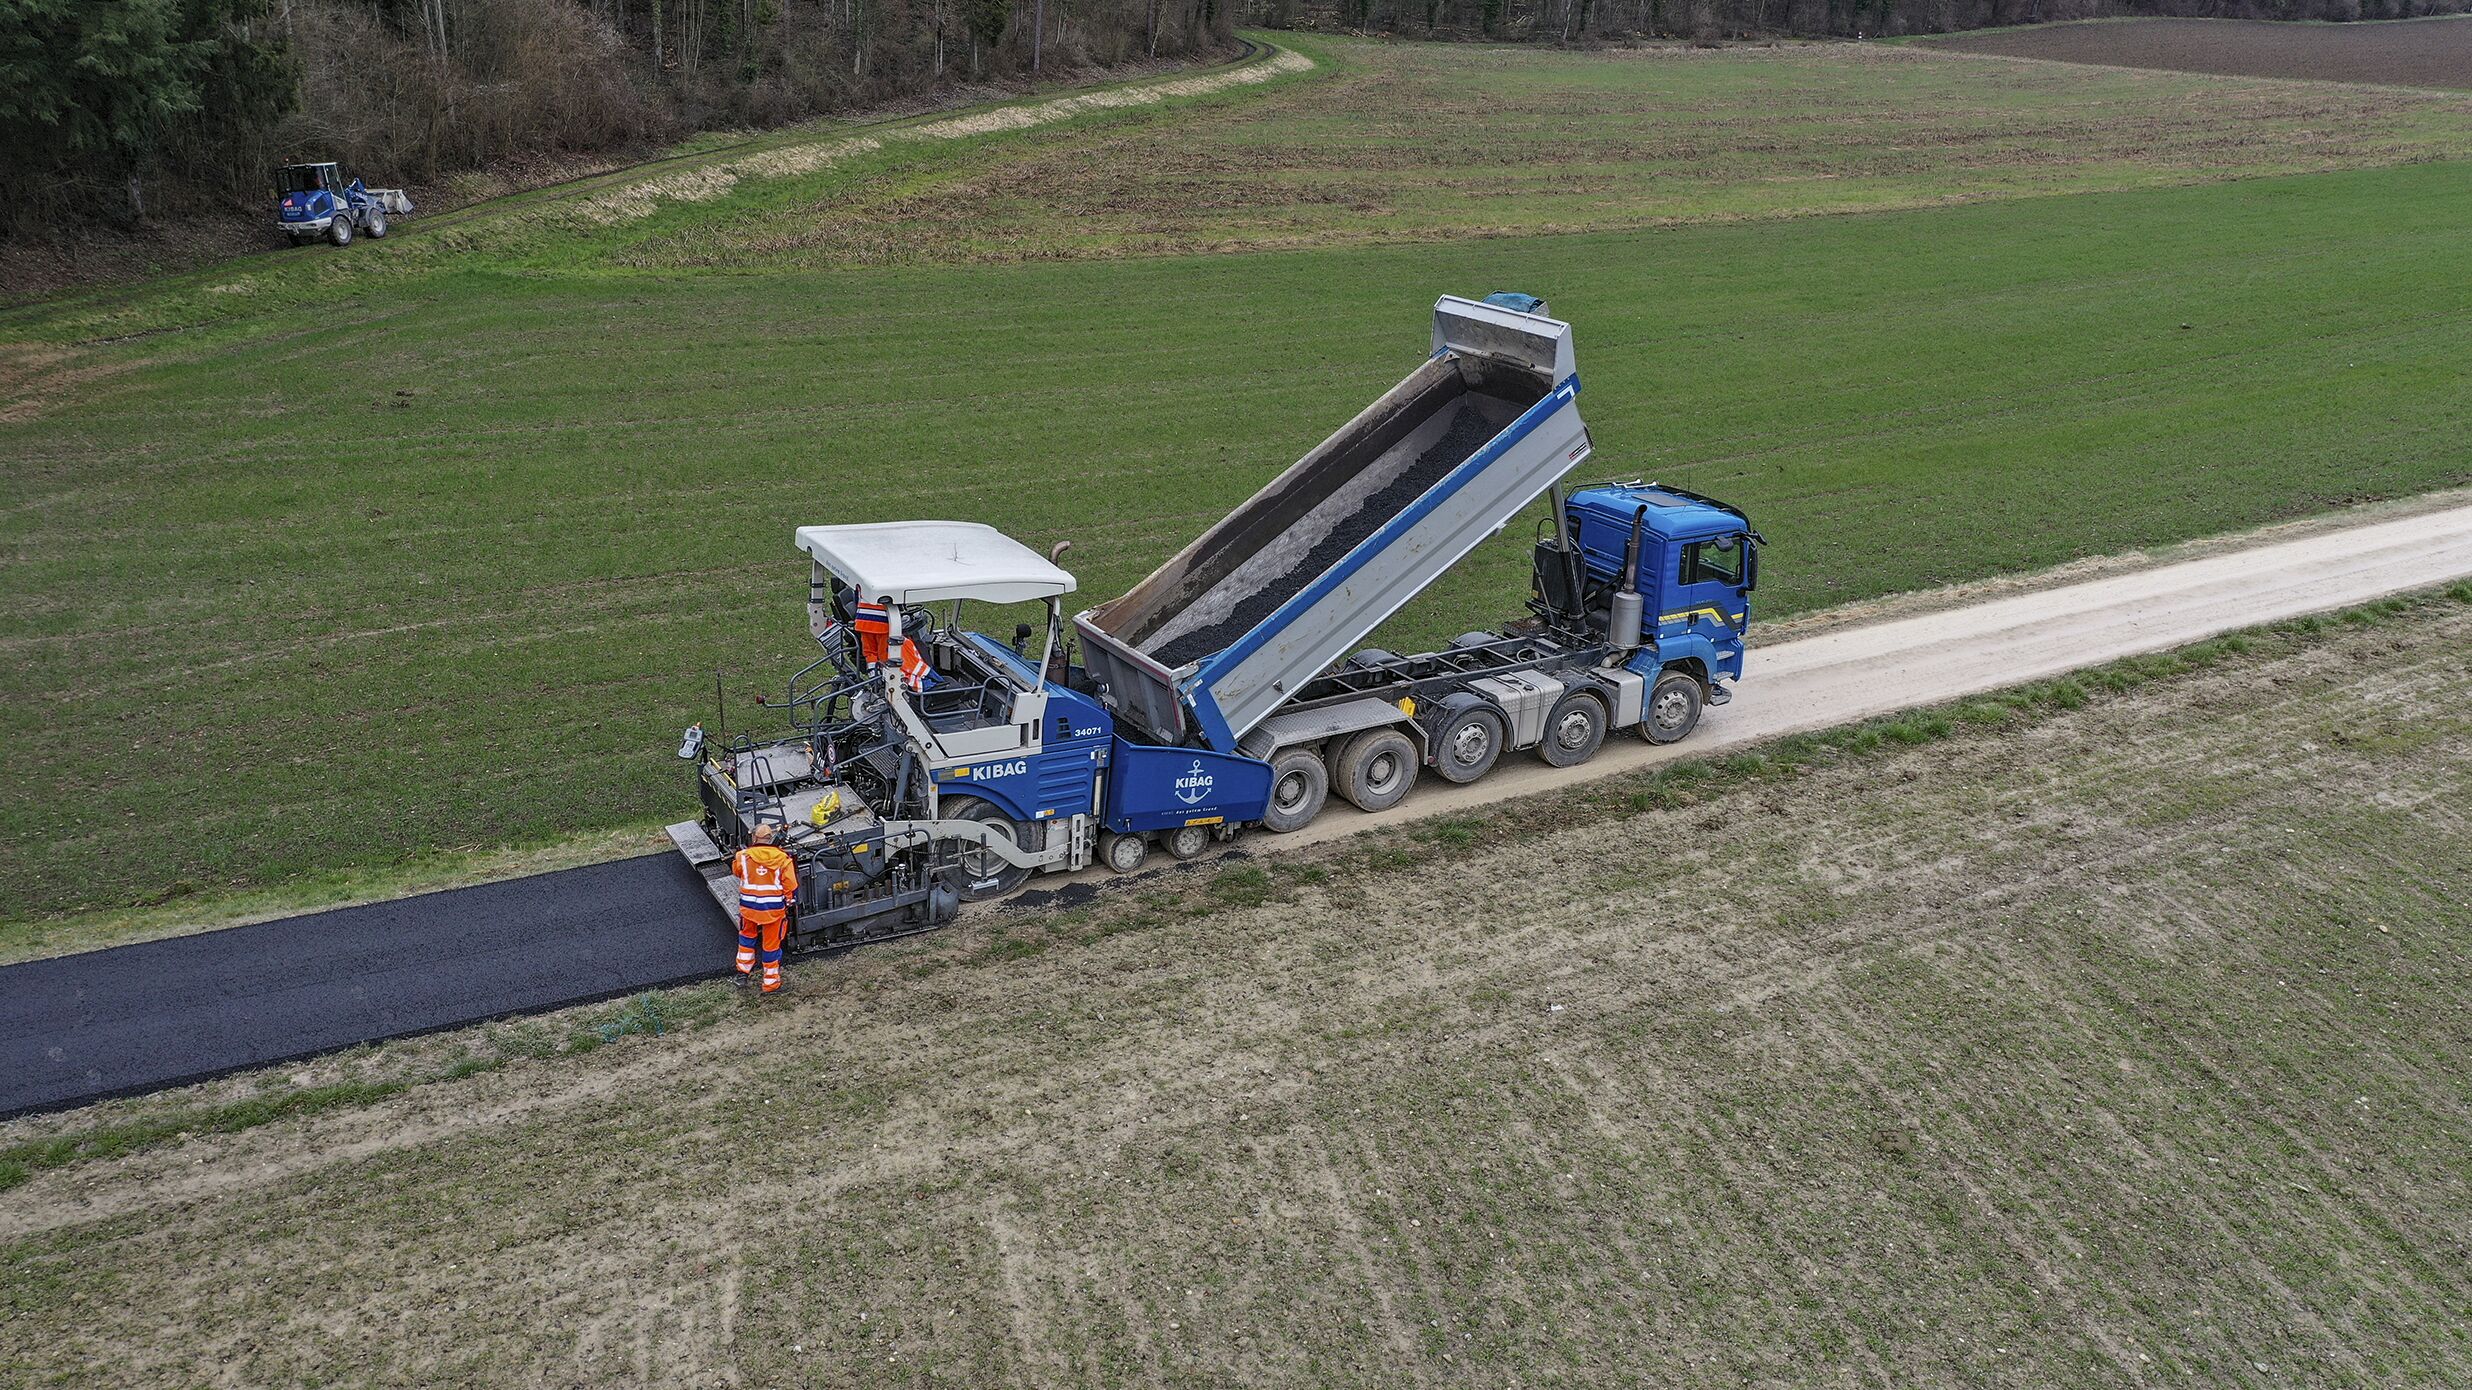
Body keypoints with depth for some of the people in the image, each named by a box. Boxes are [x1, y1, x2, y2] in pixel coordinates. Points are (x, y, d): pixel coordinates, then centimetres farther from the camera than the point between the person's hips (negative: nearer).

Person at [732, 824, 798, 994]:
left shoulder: (744, 856, -8)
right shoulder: (783, 859, -9)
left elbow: (736, 870, 15)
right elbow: (791, 886, -10)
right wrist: (787, 903, 7)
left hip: (749, 906, 1)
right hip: (774, 909, -1)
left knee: (747, 936, 29)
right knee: (771, 945, 10)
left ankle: (744, 969, 39)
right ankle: (771, 982, 19)